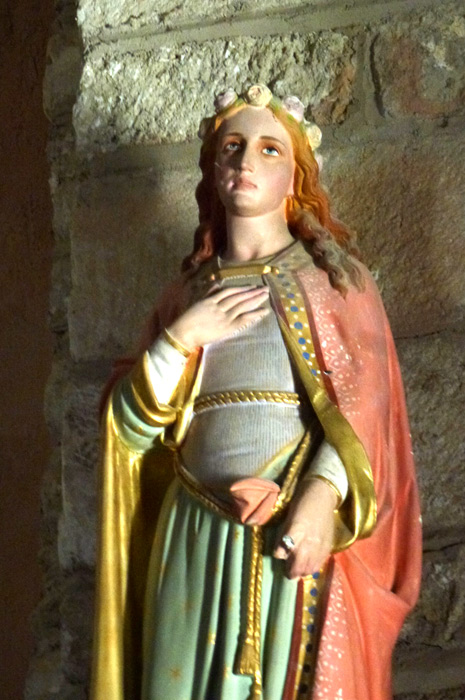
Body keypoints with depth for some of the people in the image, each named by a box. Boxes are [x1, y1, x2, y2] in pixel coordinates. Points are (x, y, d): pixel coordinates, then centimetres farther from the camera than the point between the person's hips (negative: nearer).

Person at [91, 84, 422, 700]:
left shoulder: (335, 279, 8)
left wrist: (323, 496, -21)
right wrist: (180, 339, -4)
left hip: (303, 534, -2)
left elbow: (364, 402, -5)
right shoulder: (186, 296, 15)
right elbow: (129, 429, 9)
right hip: (198, 542, 3)